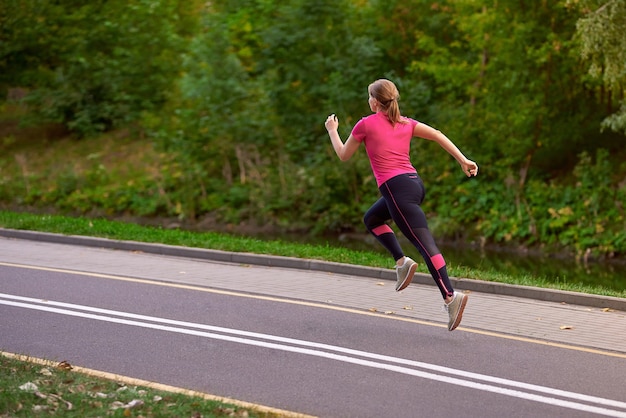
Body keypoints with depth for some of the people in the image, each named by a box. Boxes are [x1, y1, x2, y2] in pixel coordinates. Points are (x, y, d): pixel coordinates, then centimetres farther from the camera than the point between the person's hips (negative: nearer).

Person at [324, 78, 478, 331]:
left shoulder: (366, 124, 1)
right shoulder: (405, 123, 16)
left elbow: (343, 155, 12)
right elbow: (437, 135, 6)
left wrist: (332, 130, 28)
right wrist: (463, 160, 4)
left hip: (396, 187, -7)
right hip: (414, 183, 7)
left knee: (425, 244, -14)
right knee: (371, 219, 28)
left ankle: (450, 296, -22)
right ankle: (402, 262, 14)